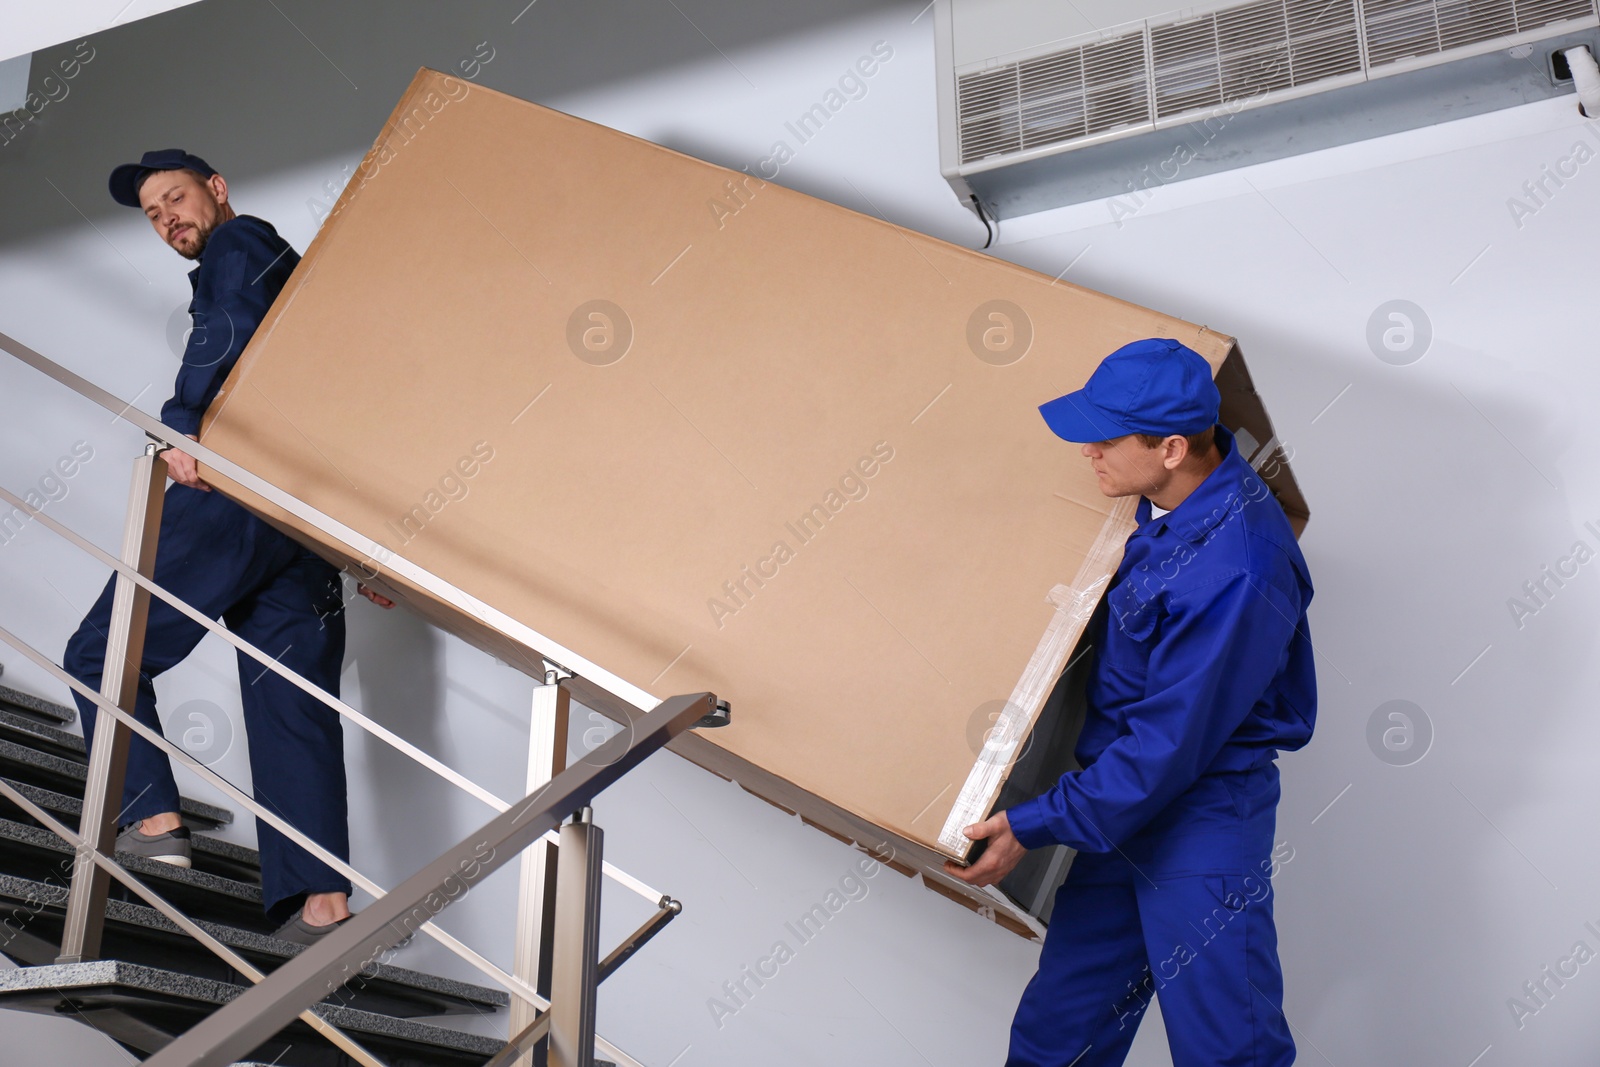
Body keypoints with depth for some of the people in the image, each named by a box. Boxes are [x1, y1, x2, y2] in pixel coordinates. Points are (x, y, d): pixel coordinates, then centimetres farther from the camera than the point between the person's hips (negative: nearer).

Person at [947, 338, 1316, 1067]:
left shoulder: (1234, 573, -30)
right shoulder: (1170, 504, -2)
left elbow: (1169, 744, -25)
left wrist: (1035, 826, -20)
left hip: (1202, 829, -9)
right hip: (1126, 810, 9)